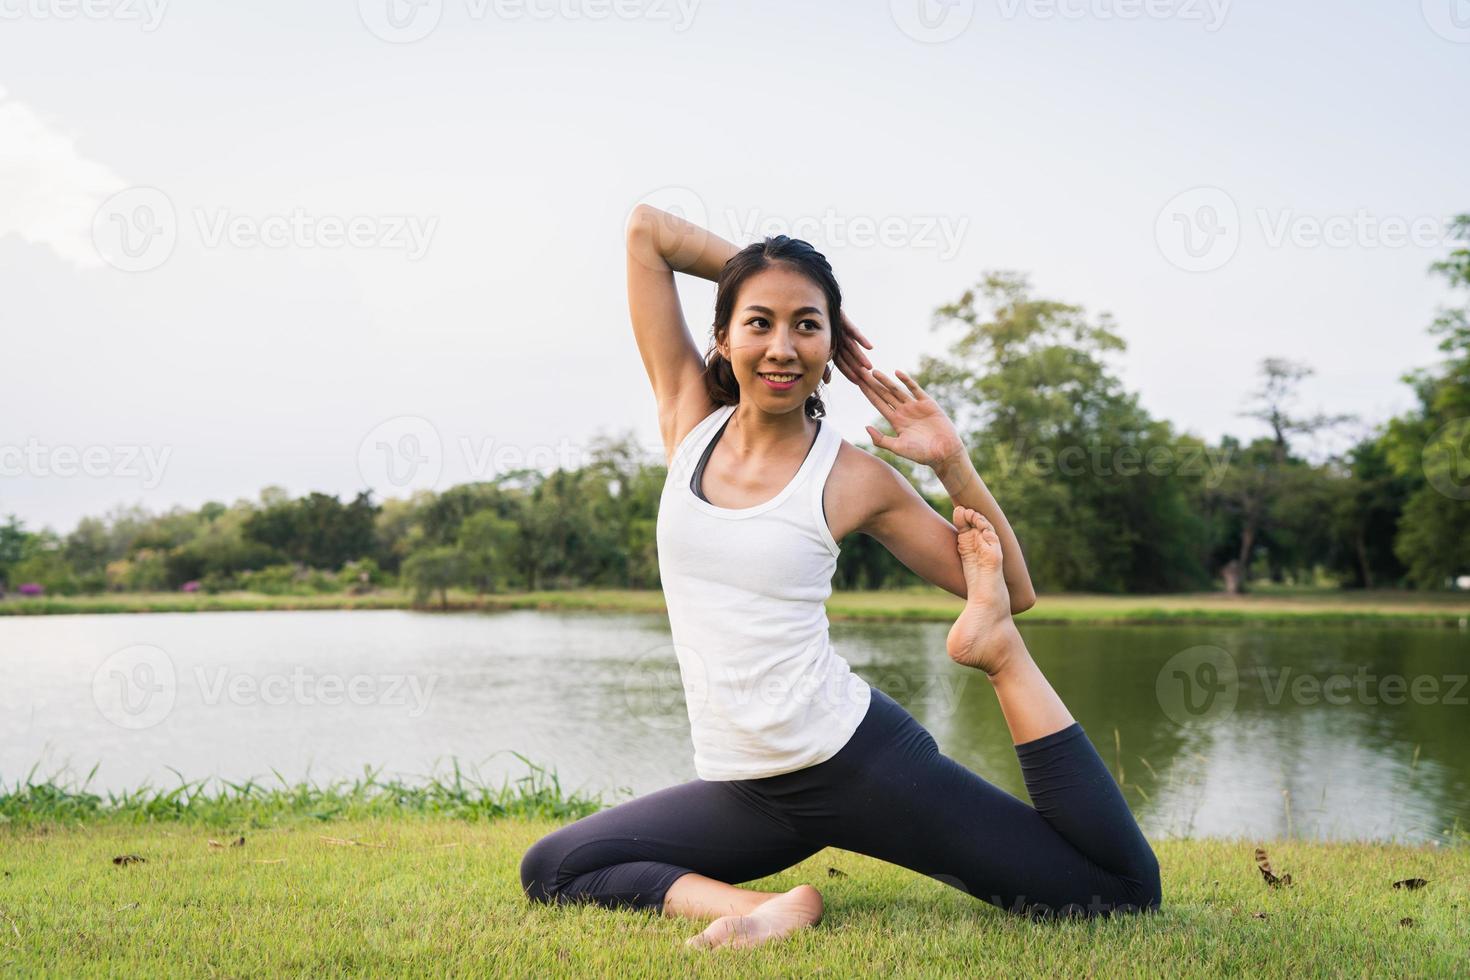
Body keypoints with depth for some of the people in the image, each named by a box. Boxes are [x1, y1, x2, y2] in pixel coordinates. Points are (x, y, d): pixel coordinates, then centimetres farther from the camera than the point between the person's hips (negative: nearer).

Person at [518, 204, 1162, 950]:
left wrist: (954, 463, -8)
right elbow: (645, 228, 5)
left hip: (856, 759, -4)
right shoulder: (690, 420, 4)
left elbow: (1010, 591, 2)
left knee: (1124, 890, -7)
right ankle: (764, 911, -13)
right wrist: (753, 276, 7)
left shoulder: (856, 477, -4)